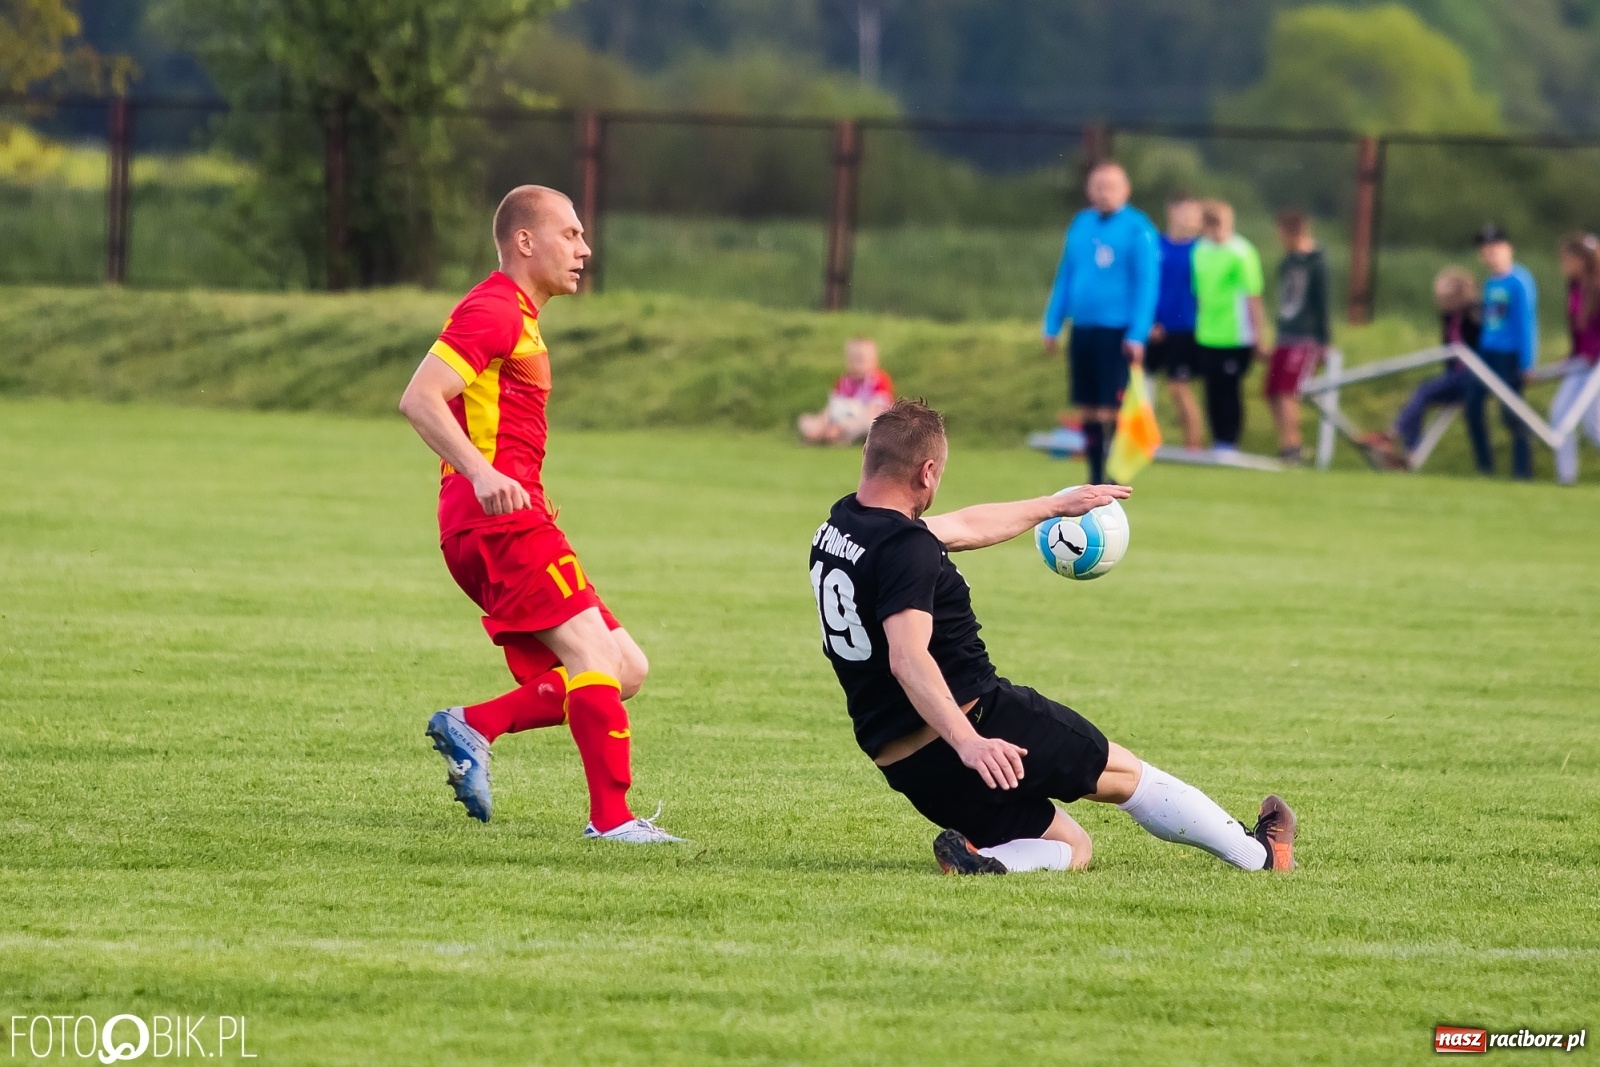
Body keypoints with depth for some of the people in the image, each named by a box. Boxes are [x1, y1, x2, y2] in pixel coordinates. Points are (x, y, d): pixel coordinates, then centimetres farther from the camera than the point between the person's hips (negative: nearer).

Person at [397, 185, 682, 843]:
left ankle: (473, 727, 0)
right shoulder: (493, 310, -8)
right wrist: (482, 473, -31)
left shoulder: (518, 318, 25)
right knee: (593, 651, -17)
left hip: (509, 520, 10)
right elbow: (419, 399, -20)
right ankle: (611, 818, -20)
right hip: (499, 518, -10)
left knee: (624, 669, 4)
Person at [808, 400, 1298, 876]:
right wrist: (967, 742, -42)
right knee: (1124, 771, 13)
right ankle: (1257, 854, 22)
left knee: (1071, 846, 15)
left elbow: (965, 527, 23)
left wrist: (1055, 505, 33)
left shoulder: (839, 526, 10)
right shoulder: (906, 547, -20)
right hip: (981, 722, -9)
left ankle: (981, 858, -12)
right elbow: (907, 659, -33)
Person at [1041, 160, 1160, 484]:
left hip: (1118, 332, -6)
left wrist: (1137, 335, -14)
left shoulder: (1137, 229, -6)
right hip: (1082, 330, 6)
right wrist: (1052, 325, 14)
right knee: (1088, 409, 8)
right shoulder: (1080, 224, 11)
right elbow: (1065, 276, 18)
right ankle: (1095, 478, 17)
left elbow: (1147, 284, -8)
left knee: (1112, 409, -8)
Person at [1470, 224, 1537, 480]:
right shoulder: (1490, 283, 12)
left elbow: (1526, 322, -13)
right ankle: (1485, 466, 9)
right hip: (1488, 352, 8)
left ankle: (1523, 470, 2)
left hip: (1510, 353, -8)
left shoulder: (1519, 281, -11)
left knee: (1511, 413, -6)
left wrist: (1526, 363, -15)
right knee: (1473, 404, 1)